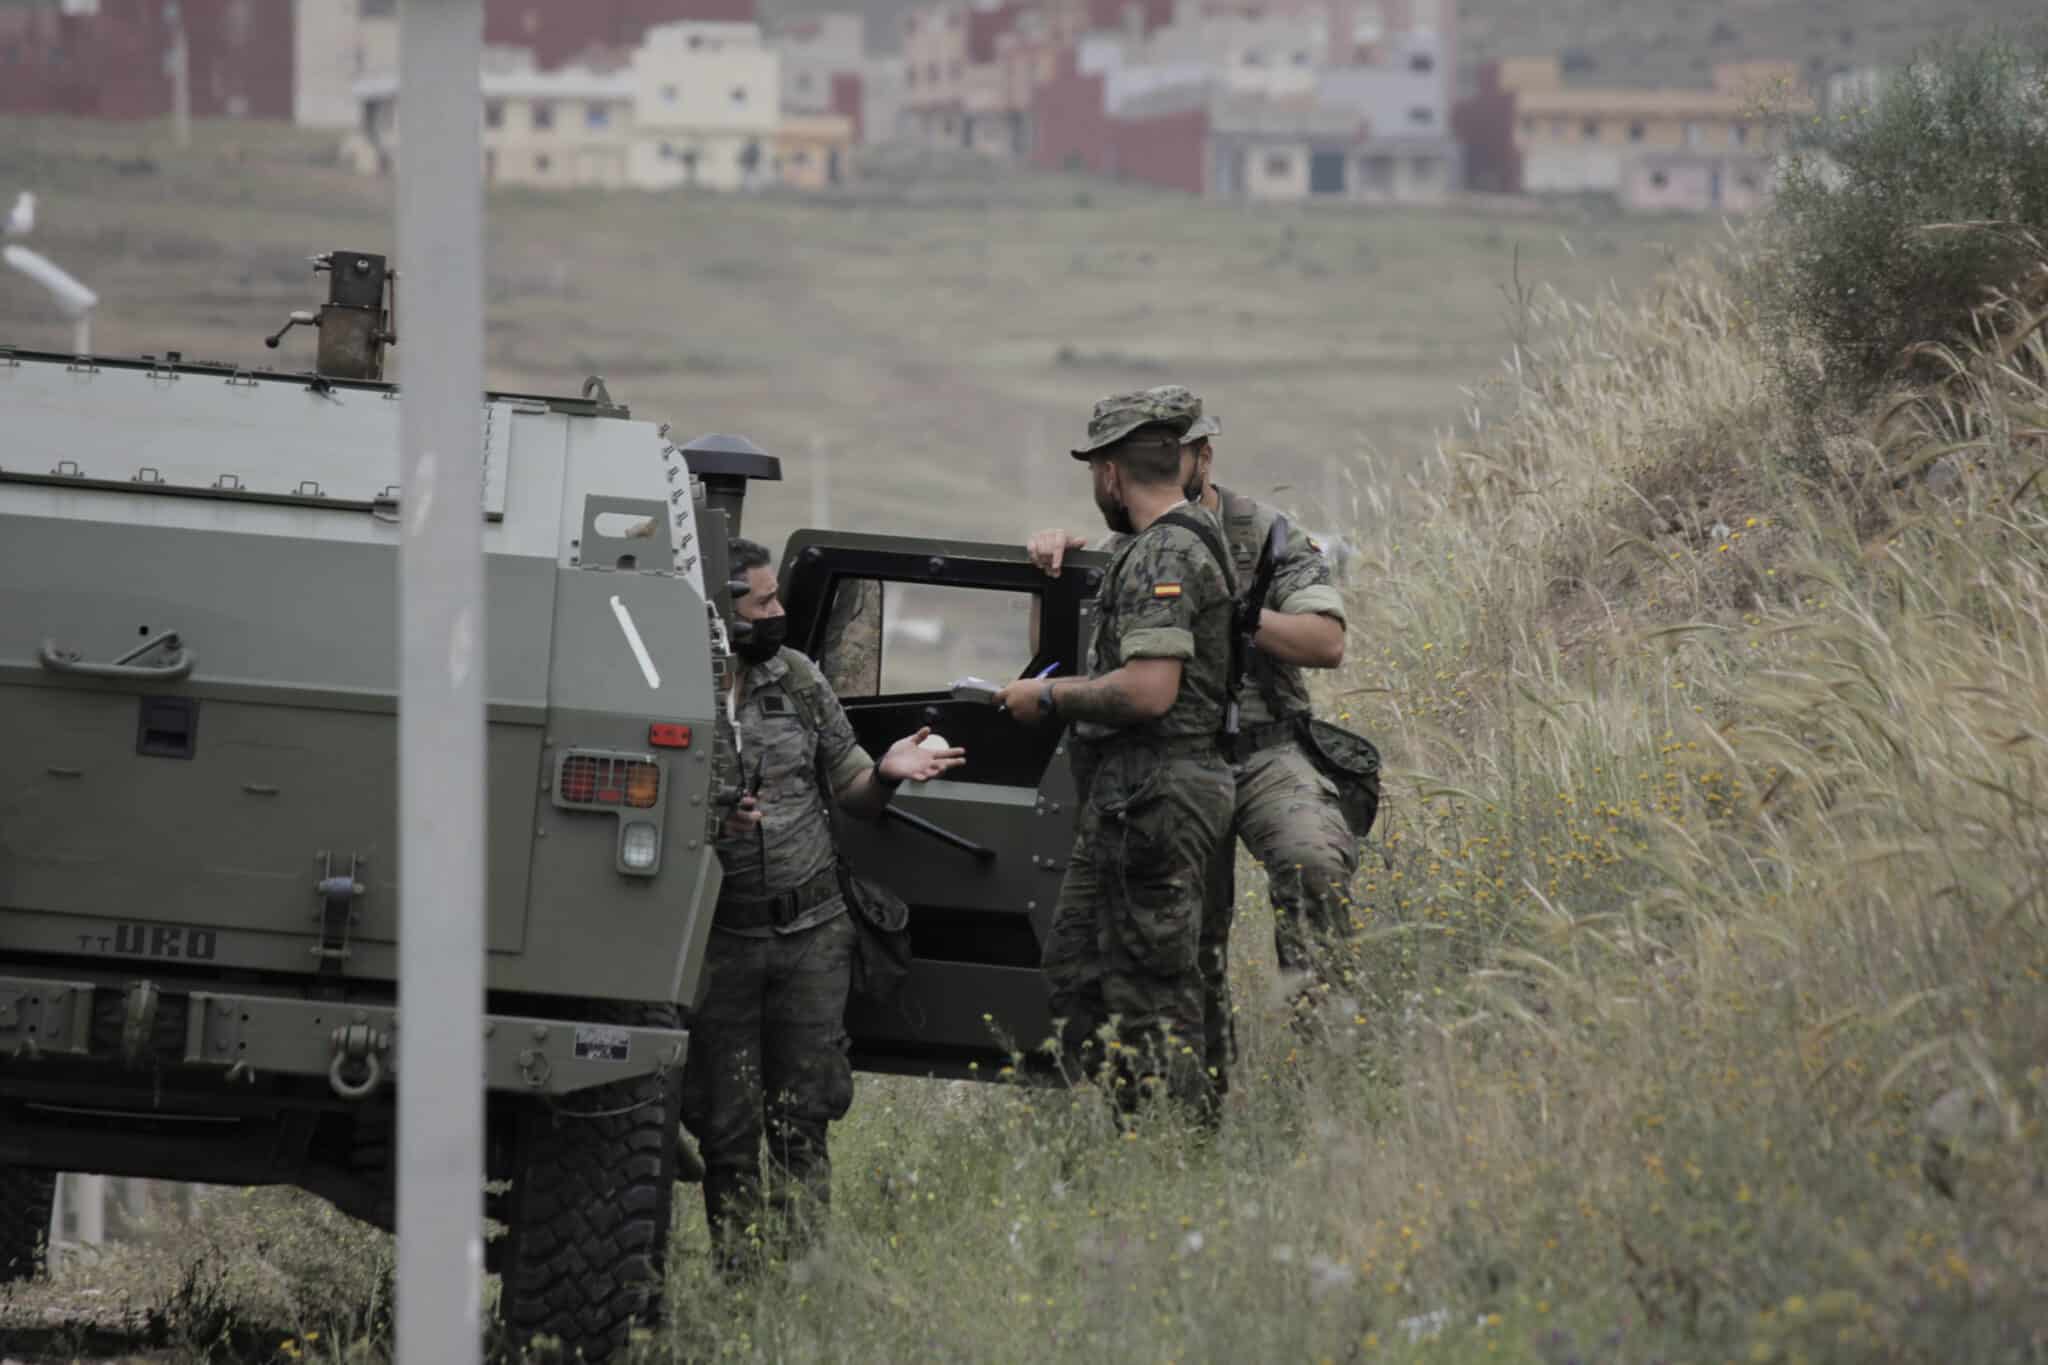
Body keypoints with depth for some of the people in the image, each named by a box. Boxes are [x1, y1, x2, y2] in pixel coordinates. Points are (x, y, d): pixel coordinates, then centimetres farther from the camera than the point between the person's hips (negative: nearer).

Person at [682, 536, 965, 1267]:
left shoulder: (798, 679, 6)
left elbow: (854, 793, 12)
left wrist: (887, 772, -10)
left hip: (812, 933, 3)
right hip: (719, 939, -3)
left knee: (802, 1122, 2)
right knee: (726, 1131, 0)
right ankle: (737, 1275, 7)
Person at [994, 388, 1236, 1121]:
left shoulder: (1161, 558, -15)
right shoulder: (1189, 543, 17)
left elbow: (1149, 690, -25)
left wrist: (1050, 696, -12)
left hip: (1151, 801, -11)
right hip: (1127, 802, 11)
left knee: (1149, 998, -8)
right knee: (1077, 973, 15)